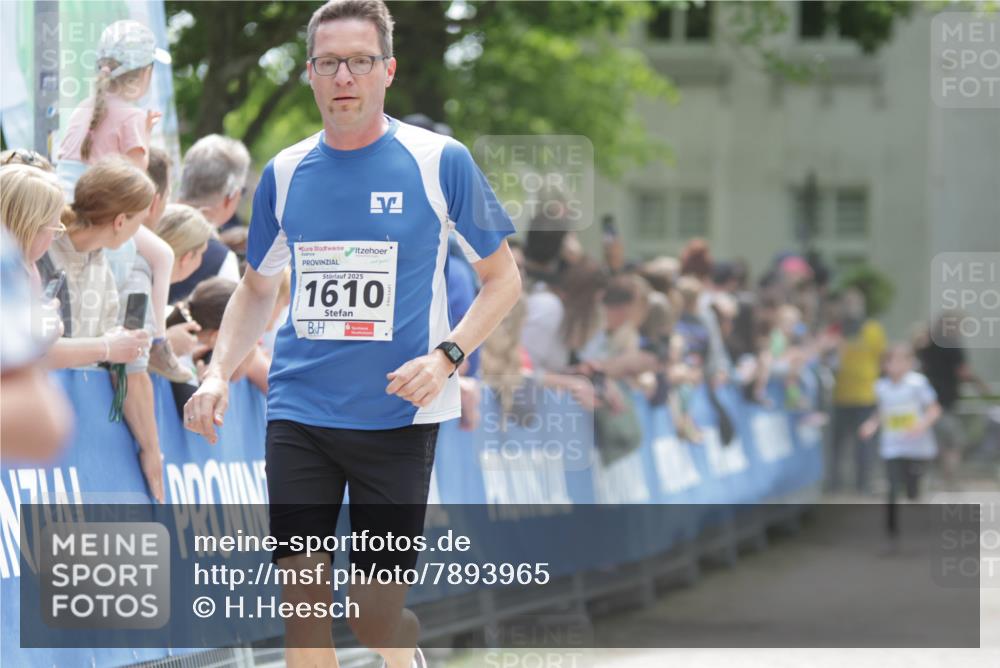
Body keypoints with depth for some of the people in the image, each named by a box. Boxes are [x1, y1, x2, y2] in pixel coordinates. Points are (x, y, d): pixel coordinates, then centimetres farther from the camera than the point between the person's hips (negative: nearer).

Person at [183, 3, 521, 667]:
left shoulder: (440, 161, -5)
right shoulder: (284, 173, 6)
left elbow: (503, 277, 2)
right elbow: (256, 289, 19)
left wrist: (446, 356, -13)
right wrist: (219, 375, 3)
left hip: (398, 415, -3)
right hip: (299, 413, 3)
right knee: (303, 603, -3)